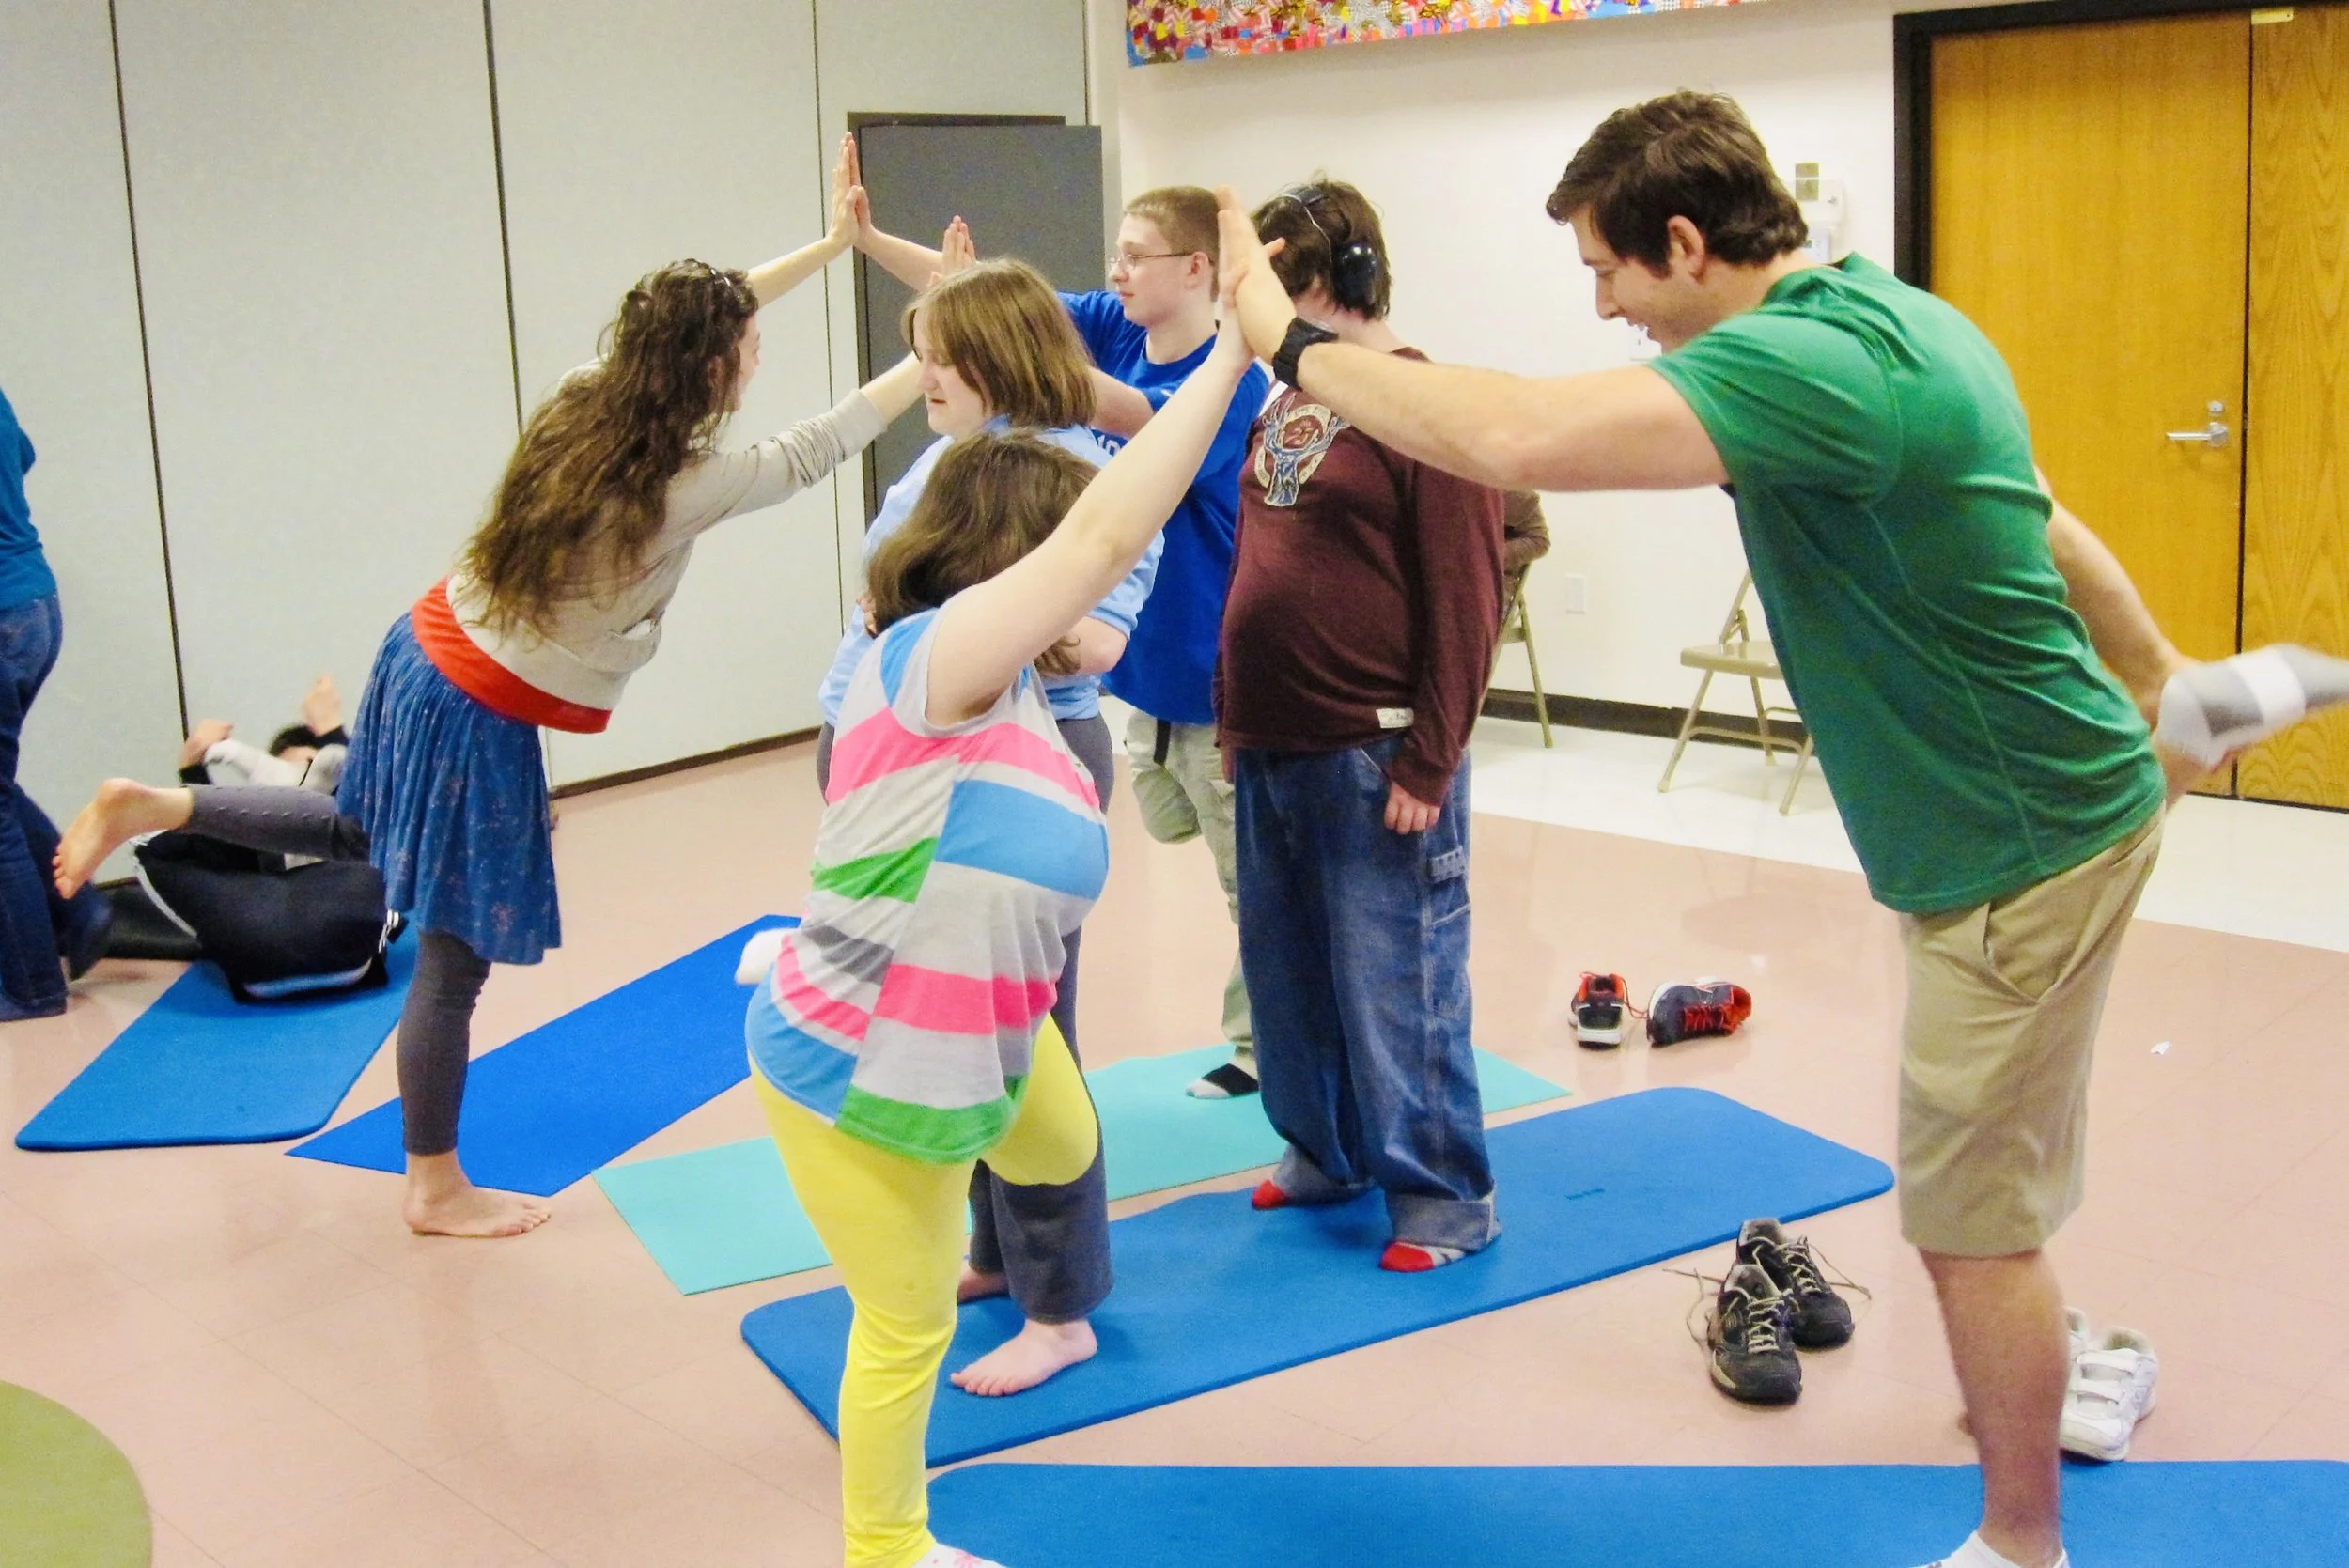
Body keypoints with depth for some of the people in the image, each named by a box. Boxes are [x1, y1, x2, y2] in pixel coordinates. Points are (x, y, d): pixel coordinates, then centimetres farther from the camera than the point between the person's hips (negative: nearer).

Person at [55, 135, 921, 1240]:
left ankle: (155, 807, 23)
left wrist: (830, 244, 16)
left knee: (358, 838, 35)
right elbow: (817, 450, -14)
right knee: (456, 958, 7)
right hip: (483, 717, -8)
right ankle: (436, 1189, 23)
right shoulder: (687, 486, -24)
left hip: (431, 655, 8)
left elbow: (693, 318, 10)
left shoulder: (588, 402, -4)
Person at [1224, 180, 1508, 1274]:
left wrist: (1430, 764, -16)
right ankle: (1323, 1152, 34)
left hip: (1372, 758, -8)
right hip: (1271, 752, 8)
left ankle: (1441, 1192, 16)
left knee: (1393, 983, 2)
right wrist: (1235, 716, 14)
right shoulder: (1283, 407, 13)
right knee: (1287, 974, 16)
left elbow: (1465, 601, -14)